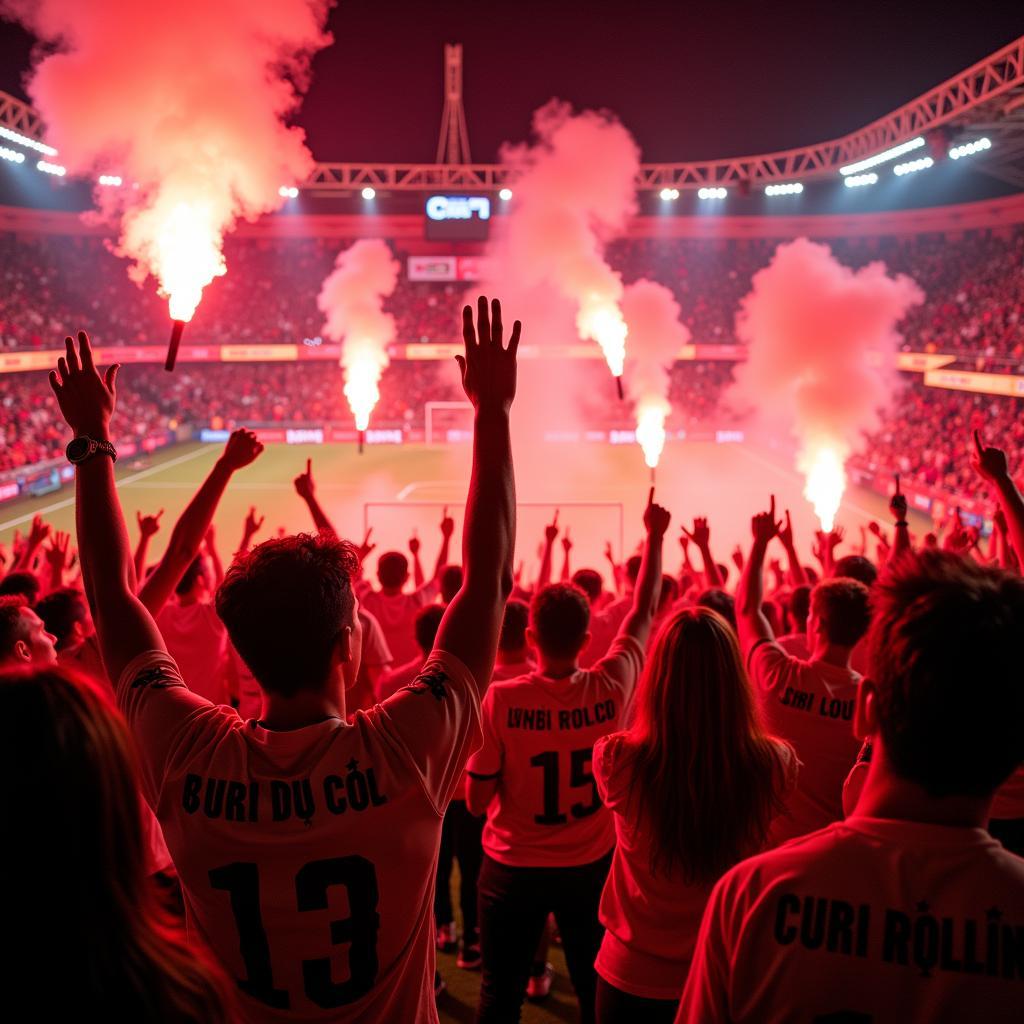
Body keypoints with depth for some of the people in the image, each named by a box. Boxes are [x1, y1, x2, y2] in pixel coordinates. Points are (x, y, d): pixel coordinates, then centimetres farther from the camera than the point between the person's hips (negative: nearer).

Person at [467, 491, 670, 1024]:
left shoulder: (500, 700, -20)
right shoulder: (610, 689, -15)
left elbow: (476, 799, -13)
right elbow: (644, 612, 0)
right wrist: (656, 535, 8)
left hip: (513, 868, -1)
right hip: (590, 865, 2)